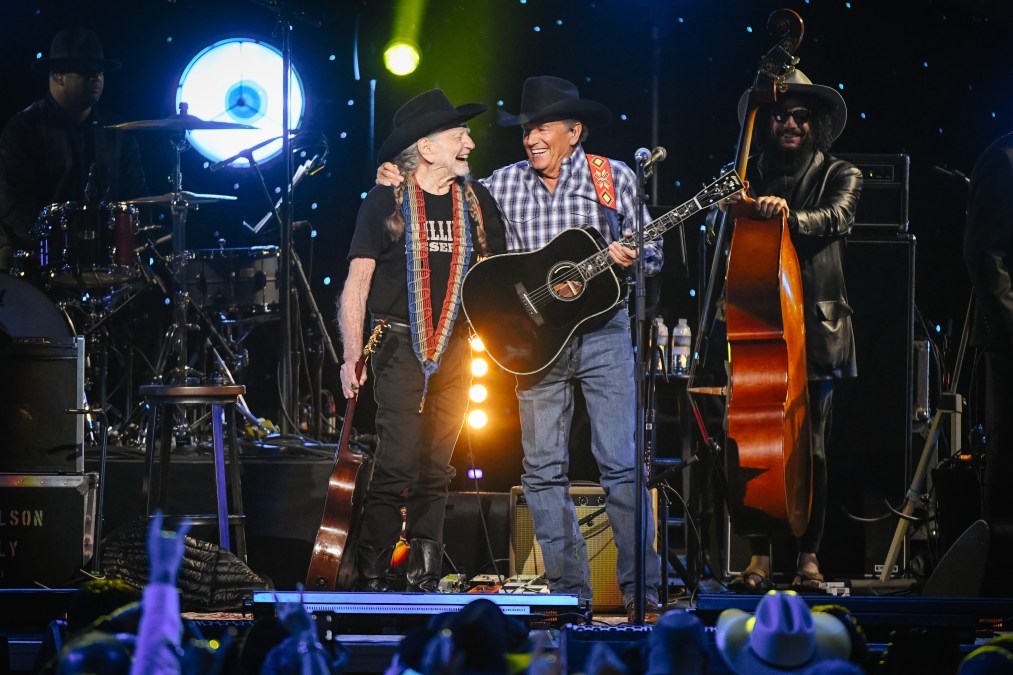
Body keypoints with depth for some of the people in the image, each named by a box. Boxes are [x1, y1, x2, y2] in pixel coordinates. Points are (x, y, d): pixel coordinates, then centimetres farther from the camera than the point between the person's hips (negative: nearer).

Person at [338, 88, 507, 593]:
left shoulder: (476, 202, 10)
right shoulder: (386, 201, -3)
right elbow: (357, 282, -4)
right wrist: (351, 357, -12)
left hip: (455, 350, 4)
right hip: (400, 344, -4)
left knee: (436, 472, 6)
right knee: (397, 466, -13)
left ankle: (425, 582, 12)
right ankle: (370, 581, -7)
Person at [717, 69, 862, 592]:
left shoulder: (838, 175, 9)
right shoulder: (751, 176, 15)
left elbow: (836, 219, -12)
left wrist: (789, 215, -30)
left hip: (814, 327, -1)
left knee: (810, 446, -4)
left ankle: (808, 555, 4)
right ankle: (759, 556, 0)